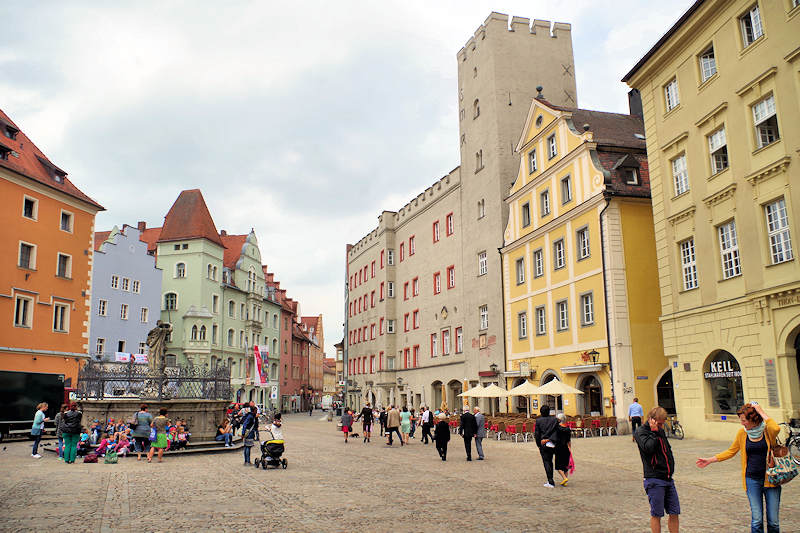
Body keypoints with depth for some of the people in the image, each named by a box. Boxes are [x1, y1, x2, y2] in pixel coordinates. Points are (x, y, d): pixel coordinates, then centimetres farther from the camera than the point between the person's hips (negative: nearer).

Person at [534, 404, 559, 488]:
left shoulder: (538, 420, -3)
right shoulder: (554, 420, 3)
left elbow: (536, 434, -3)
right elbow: (556, 432, -4)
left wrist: (539, 445, 5)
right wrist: (549, 439, -4)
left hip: (543, 444, -3)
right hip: (552, 444, 3)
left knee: (546, 462, 1)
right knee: (550, 461, 18)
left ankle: (551, 482, -6)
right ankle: (550, 480, 24)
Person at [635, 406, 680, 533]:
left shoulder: (660, 430, 15)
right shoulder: (641, 432, -8)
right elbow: (648, 447, -24)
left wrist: (671, 465, 15)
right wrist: (654, 432, -17)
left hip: (668, 478, 7)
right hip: (654, 480, -7)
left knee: (674, 513, 9)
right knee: (656, 514, 0)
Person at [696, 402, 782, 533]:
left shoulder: (767, 430, -7)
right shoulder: (742, 432, 3)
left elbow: (776, 429, -32)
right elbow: (731, 451, 15)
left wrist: (761, 412, -21)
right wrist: (710, 460, 13)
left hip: (770, 478, -2)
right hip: (752, 480, 2)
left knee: (773, 521, 2)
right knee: (756, 520, -3)